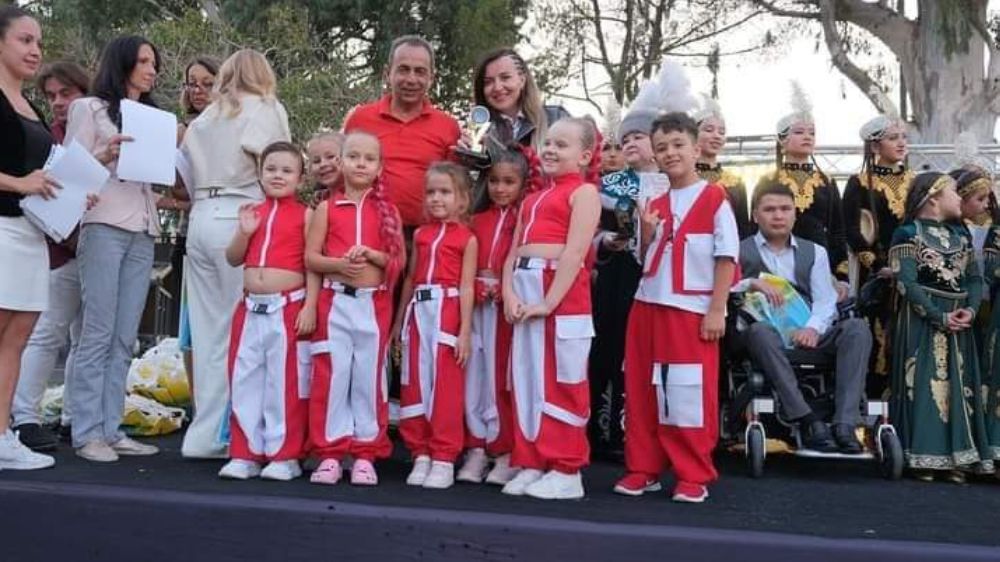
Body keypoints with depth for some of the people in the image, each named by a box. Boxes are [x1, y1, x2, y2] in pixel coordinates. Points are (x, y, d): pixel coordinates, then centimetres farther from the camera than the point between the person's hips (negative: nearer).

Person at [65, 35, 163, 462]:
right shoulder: (90, 108, 8)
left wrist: (173, 150, 8)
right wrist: (107, 156, -17)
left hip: (143, 232, 5)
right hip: (104, 226, -5)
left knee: (124, 338, 2)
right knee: (98, 333, -8)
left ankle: (111, 430, 5)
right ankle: (88, 433, -5)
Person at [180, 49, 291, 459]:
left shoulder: (203, 118, 21)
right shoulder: (267, 109, 4)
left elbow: (188, 175, 16)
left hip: (200, 219, 6)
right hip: (239, 219, -6)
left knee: (207, 330, 7)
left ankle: (207, 433, 12)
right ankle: (211, 434, -4)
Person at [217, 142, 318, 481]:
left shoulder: (305, 215, 0)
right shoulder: (253, 213, 15)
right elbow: (233, 259, 16)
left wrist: (310, 307, -14)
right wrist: (245, 232, -2)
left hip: (288, 308, -5)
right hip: (250, 308, 5)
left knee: (285, 383, 0)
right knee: (245, 381, 8)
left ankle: (285, 456, 8)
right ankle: (245, 453, 17)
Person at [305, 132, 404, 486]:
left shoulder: (387, 210, 7)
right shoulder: (327, 208, 5)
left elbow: (399, 260, 4)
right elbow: (310, 257, 1)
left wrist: (372, 255, -13)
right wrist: (339, 263, -16)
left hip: (374, 304, 1)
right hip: (335, 301, 0)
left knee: (369, 378, 5)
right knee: (331, 376, 0)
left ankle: (366, 453, 13)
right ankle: (330, 452, 9)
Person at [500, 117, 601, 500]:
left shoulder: (584, 192, -1)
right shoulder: (533, 199, 22)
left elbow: (574, 254, -12)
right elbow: (513, 253, 15)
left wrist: (549, 302, -18)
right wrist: (509, 293, -2)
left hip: (562, 292, -8)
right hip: (525, 291, 8)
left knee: (561, 382, -3)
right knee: (526, 380, 9)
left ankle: (566, 471, 5)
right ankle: (530, 464, 18)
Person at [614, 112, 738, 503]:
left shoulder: (714, 199, -3)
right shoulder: (653, 204, 13)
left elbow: (727, 258, -6)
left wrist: (717, 310, -11)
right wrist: (646, 234, -3)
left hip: (693, 311, -6)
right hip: (647, 306, 6)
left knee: (692, 392, -1)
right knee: (642, 390, 8)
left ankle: (694, 476, 11)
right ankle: (643, 468, 19)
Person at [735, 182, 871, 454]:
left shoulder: (815, 252, 20)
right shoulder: (739, 251, 12)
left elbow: (825, 300, 5)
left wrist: (813, 327, -15)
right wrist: (752, 283, -21)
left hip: (807, 335, 3)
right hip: (766, 335, -3)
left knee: (857, 327, -24)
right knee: (760, 330, -37)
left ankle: (845, 424, -32)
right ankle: (808, 421, -38)